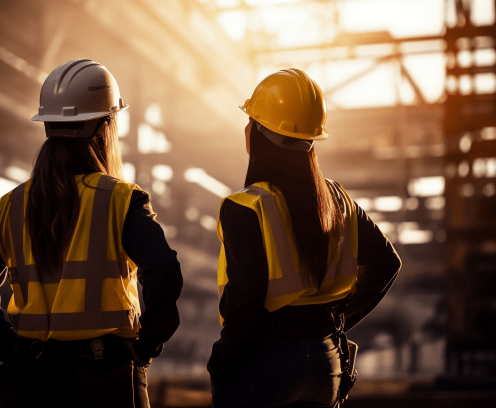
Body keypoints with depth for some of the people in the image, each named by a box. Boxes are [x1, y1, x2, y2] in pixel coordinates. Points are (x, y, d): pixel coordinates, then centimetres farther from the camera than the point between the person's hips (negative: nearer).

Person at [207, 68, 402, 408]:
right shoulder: (337, 200, 3)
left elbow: (245, 294, -23)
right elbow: (386, 263, 9)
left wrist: (221, 365, -11)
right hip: (325, 358, 6)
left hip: (262, 364, -6)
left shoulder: (246, 209, -17)